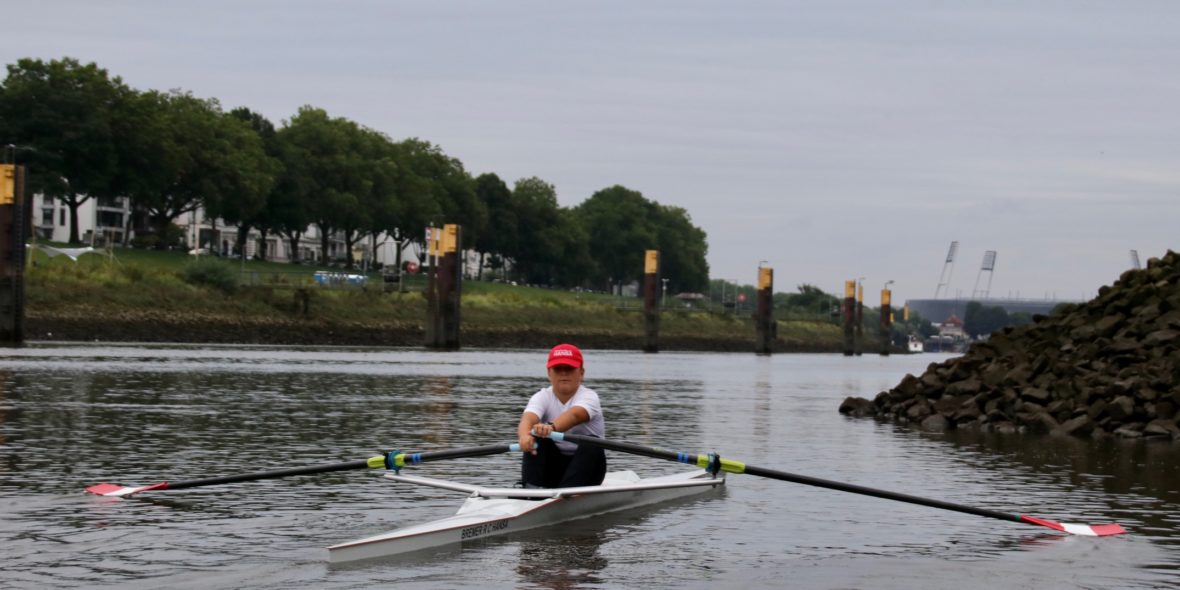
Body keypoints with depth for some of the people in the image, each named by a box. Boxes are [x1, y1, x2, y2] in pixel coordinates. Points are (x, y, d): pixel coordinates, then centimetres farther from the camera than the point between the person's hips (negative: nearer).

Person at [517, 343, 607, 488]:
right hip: (553, 465, 2)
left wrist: (551, 427, -61)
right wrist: (524, 435, -55)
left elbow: (575, 415, -37)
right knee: (537, 439, -23)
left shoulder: (588, 396, -12)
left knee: (592, 445, -32)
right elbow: (528, 418, -28)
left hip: (584, 467, -2)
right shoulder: (542, 397, -4)